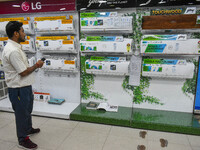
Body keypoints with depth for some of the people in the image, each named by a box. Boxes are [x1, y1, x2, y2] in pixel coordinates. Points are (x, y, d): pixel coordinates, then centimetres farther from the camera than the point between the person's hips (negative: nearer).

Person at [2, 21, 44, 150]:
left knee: (27, 110, 26)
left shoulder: (16, 47, 8)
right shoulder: (12, 51, -26)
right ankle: (23, 139, 27)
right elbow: (23, 72, -23)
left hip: (25, 86, 10)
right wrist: (36, 66, -10)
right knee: (21, 113, 7)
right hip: (18, 89, -10)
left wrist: (35, 65, 4)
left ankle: (28, 128, 49)